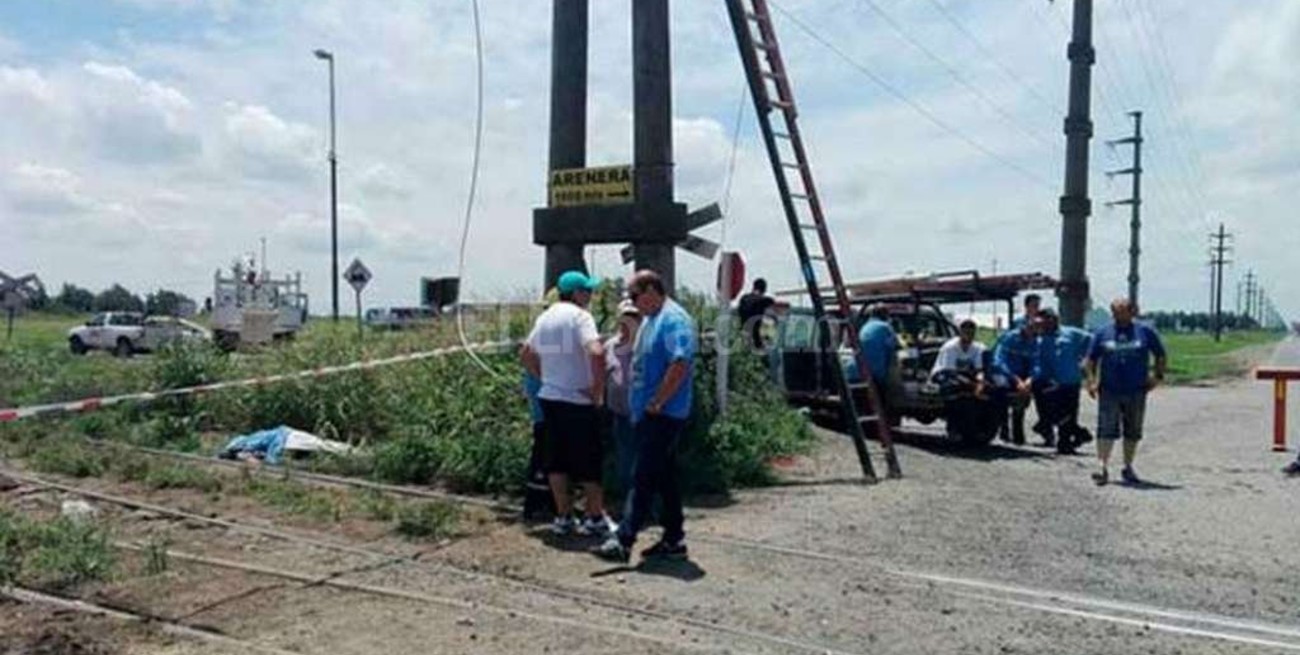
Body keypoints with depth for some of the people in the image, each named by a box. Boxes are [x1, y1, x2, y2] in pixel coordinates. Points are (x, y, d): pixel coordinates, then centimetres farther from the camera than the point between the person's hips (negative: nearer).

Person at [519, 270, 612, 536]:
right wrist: (598, 389, -17)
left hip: (549, 397, 7)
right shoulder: (579, 316, -13)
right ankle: (596, 517, 10)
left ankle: (563, 517, 16)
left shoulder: (544, 317, 12)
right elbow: (596, 353, -27)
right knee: (589, 461, 3)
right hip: (577, 400, -7)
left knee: (556, 459, 12)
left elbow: (526, 354, 21)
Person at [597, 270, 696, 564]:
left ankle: (623, 541, -7)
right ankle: (673, 539, 21)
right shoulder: (649, 320, 18)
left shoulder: (674, 320, -14)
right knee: (664, 477, 13)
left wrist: (657, 402, -21)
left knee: (643, 478, -9)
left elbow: (680, 365, -26)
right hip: (649, 415, 10)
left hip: (663, 415, -10)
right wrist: (640, 405, 15)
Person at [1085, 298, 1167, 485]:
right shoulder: (1103, 333, 6)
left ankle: (1128, 468, 22)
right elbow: (1091, 358, 9)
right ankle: (1103, 468, -7)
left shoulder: (1145, 332, 4)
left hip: (1136, 392, 1)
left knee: (1133, 432, 10)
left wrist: (1158, 375, 1)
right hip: (1109, 391, -1)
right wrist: (1091, 380, -1)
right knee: (1106, 430, -8)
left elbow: (1161, 355, 12)